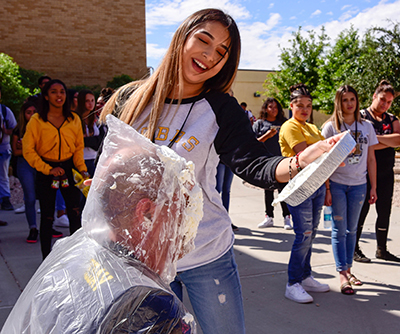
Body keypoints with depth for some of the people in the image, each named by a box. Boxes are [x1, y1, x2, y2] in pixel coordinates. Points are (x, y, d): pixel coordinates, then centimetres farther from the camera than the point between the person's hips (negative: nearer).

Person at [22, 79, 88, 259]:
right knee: (47, 217, 5)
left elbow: (79, 147, 9)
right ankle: (47, 258, 18)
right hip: (45, 172, -2)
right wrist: (48, 169, -12)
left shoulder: (74, 119, 4)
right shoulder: (37, 120, -5)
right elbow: (28, 150, -5)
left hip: (69, 168, 2)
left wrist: (82, 169, -4)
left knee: (75, 213, -7)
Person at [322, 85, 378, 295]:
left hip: (358, 185, 3)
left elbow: (371, 159, 9)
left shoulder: (366, 126, 6)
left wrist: (373, 187, 6)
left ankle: (348, 268, 22)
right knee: (339, 229, 1)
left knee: (351, 229, 10)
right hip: (336, 184, -3)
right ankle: (342, 273, 6)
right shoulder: (331, 126, -3)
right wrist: (326, 189, -10)